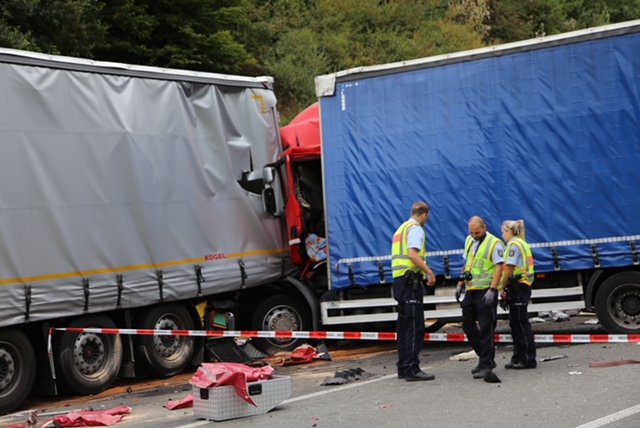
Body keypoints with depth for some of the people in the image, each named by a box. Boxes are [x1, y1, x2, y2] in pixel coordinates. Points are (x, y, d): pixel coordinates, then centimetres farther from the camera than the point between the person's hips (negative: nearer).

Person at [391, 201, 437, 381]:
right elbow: (413, 254, -23)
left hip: (399, 280, 10)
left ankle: (403, 367, 16)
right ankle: (412, 369, -12)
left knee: (404, 326, 12)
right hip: (411, 280, -10)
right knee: (415, 327, -10)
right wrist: (429, 272, -23)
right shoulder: (416, 229, -7)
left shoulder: (401, 229, 22)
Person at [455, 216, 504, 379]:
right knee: (468, 325, 11)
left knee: (486, 329, -5)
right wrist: (460, 284, 17)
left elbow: (499, 267, -16)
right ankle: (487, 358, 23)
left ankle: (486, 365, 0)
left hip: (485, 292, -8)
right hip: (470, 291, 8)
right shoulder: (469, 240, 13)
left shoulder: (494, 243, -10)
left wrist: (492, 290, -24)